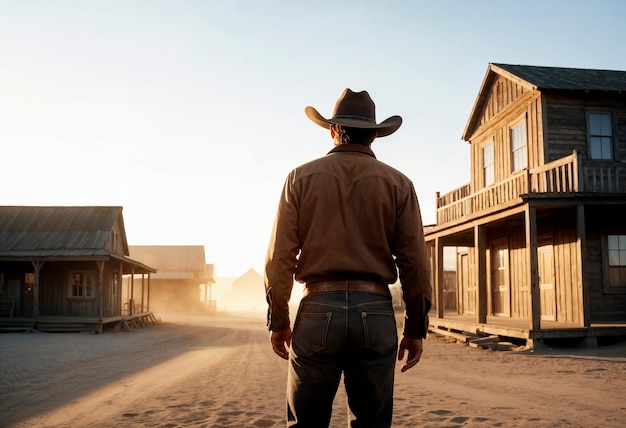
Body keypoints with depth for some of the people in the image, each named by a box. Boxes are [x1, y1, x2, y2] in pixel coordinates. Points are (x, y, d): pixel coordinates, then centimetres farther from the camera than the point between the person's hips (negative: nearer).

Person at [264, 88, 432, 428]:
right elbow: (414, 262, 2)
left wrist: (278, 321, 8)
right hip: (376, 313, 1)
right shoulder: (397, 183, 5)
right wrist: (415, 329, 9)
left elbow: (280, 257, 0)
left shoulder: (301, 177, 4)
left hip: (318, 309, -1)